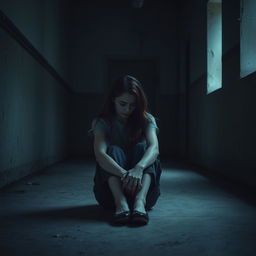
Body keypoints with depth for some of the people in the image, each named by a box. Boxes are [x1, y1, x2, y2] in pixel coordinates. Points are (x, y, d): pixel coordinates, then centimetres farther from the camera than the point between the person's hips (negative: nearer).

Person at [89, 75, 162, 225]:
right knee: (113, 151, -25)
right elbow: (100, 154, -23)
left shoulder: (146, 120, -1)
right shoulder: (102, 122, -4)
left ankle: (140, 201, -45)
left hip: (144, 189, 1)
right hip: (111, 188, 0)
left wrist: (139, 168, -44)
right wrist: (124, 174, -42)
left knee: (142, 147, -23)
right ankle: (120, 203, -47)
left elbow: (154, 147, -21)